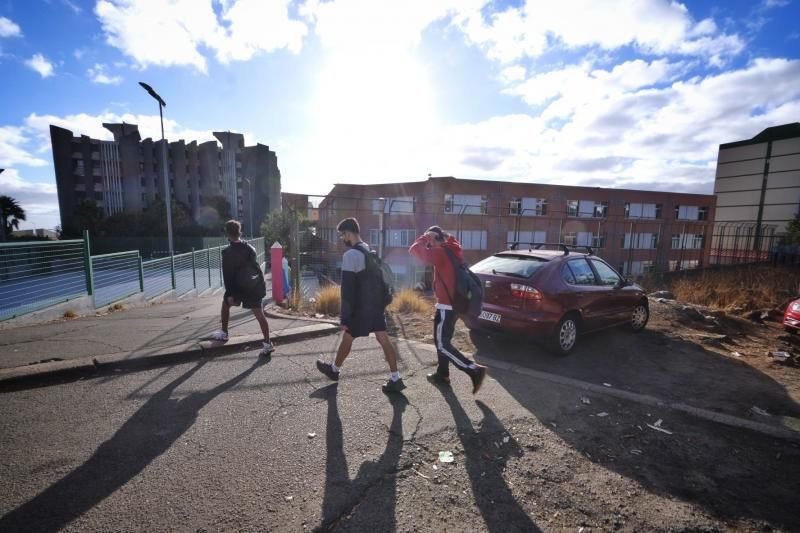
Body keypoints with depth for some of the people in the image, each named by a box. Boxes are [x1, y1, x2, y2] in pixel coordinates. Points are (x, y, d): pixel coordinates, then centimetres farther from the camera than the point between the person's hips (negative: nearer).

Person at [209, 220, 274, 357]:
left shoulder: (227, 252, -10)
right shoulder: (250, 248, 3)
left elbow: (227, 274, -11)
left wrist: (229, 294, -8)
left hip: (238, 286, -3)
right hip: (254, 285, 3)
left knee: (226, 304, 26)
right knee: (259, 314, -1)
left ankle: (224, 333, 37)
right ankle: (267, 344, -5)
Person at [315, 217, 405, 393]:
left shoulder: (350, 255, -16)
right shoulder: (372, 251, 11)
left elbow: (347, 289, -19)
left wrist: (344, 318, -16)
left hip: (361, 307, -7)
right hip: (377, 305, 7)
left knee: (347, 337, 13)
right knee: (384, 339, 6)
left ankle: (334, 369, 35)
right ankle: (396, 379, 7)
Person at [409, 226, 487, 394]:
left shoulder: (440, 252, -17)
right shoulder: (451, 250, 10)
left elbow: (414, 250, -16)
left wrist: (425, 237, -2)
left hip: (446, 306, -9)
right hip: (453, 303, 9)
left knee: (442, 344, -3)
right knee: (442, 341, 19)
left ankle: (475, 370, -6)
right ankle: (442, 374, 28)